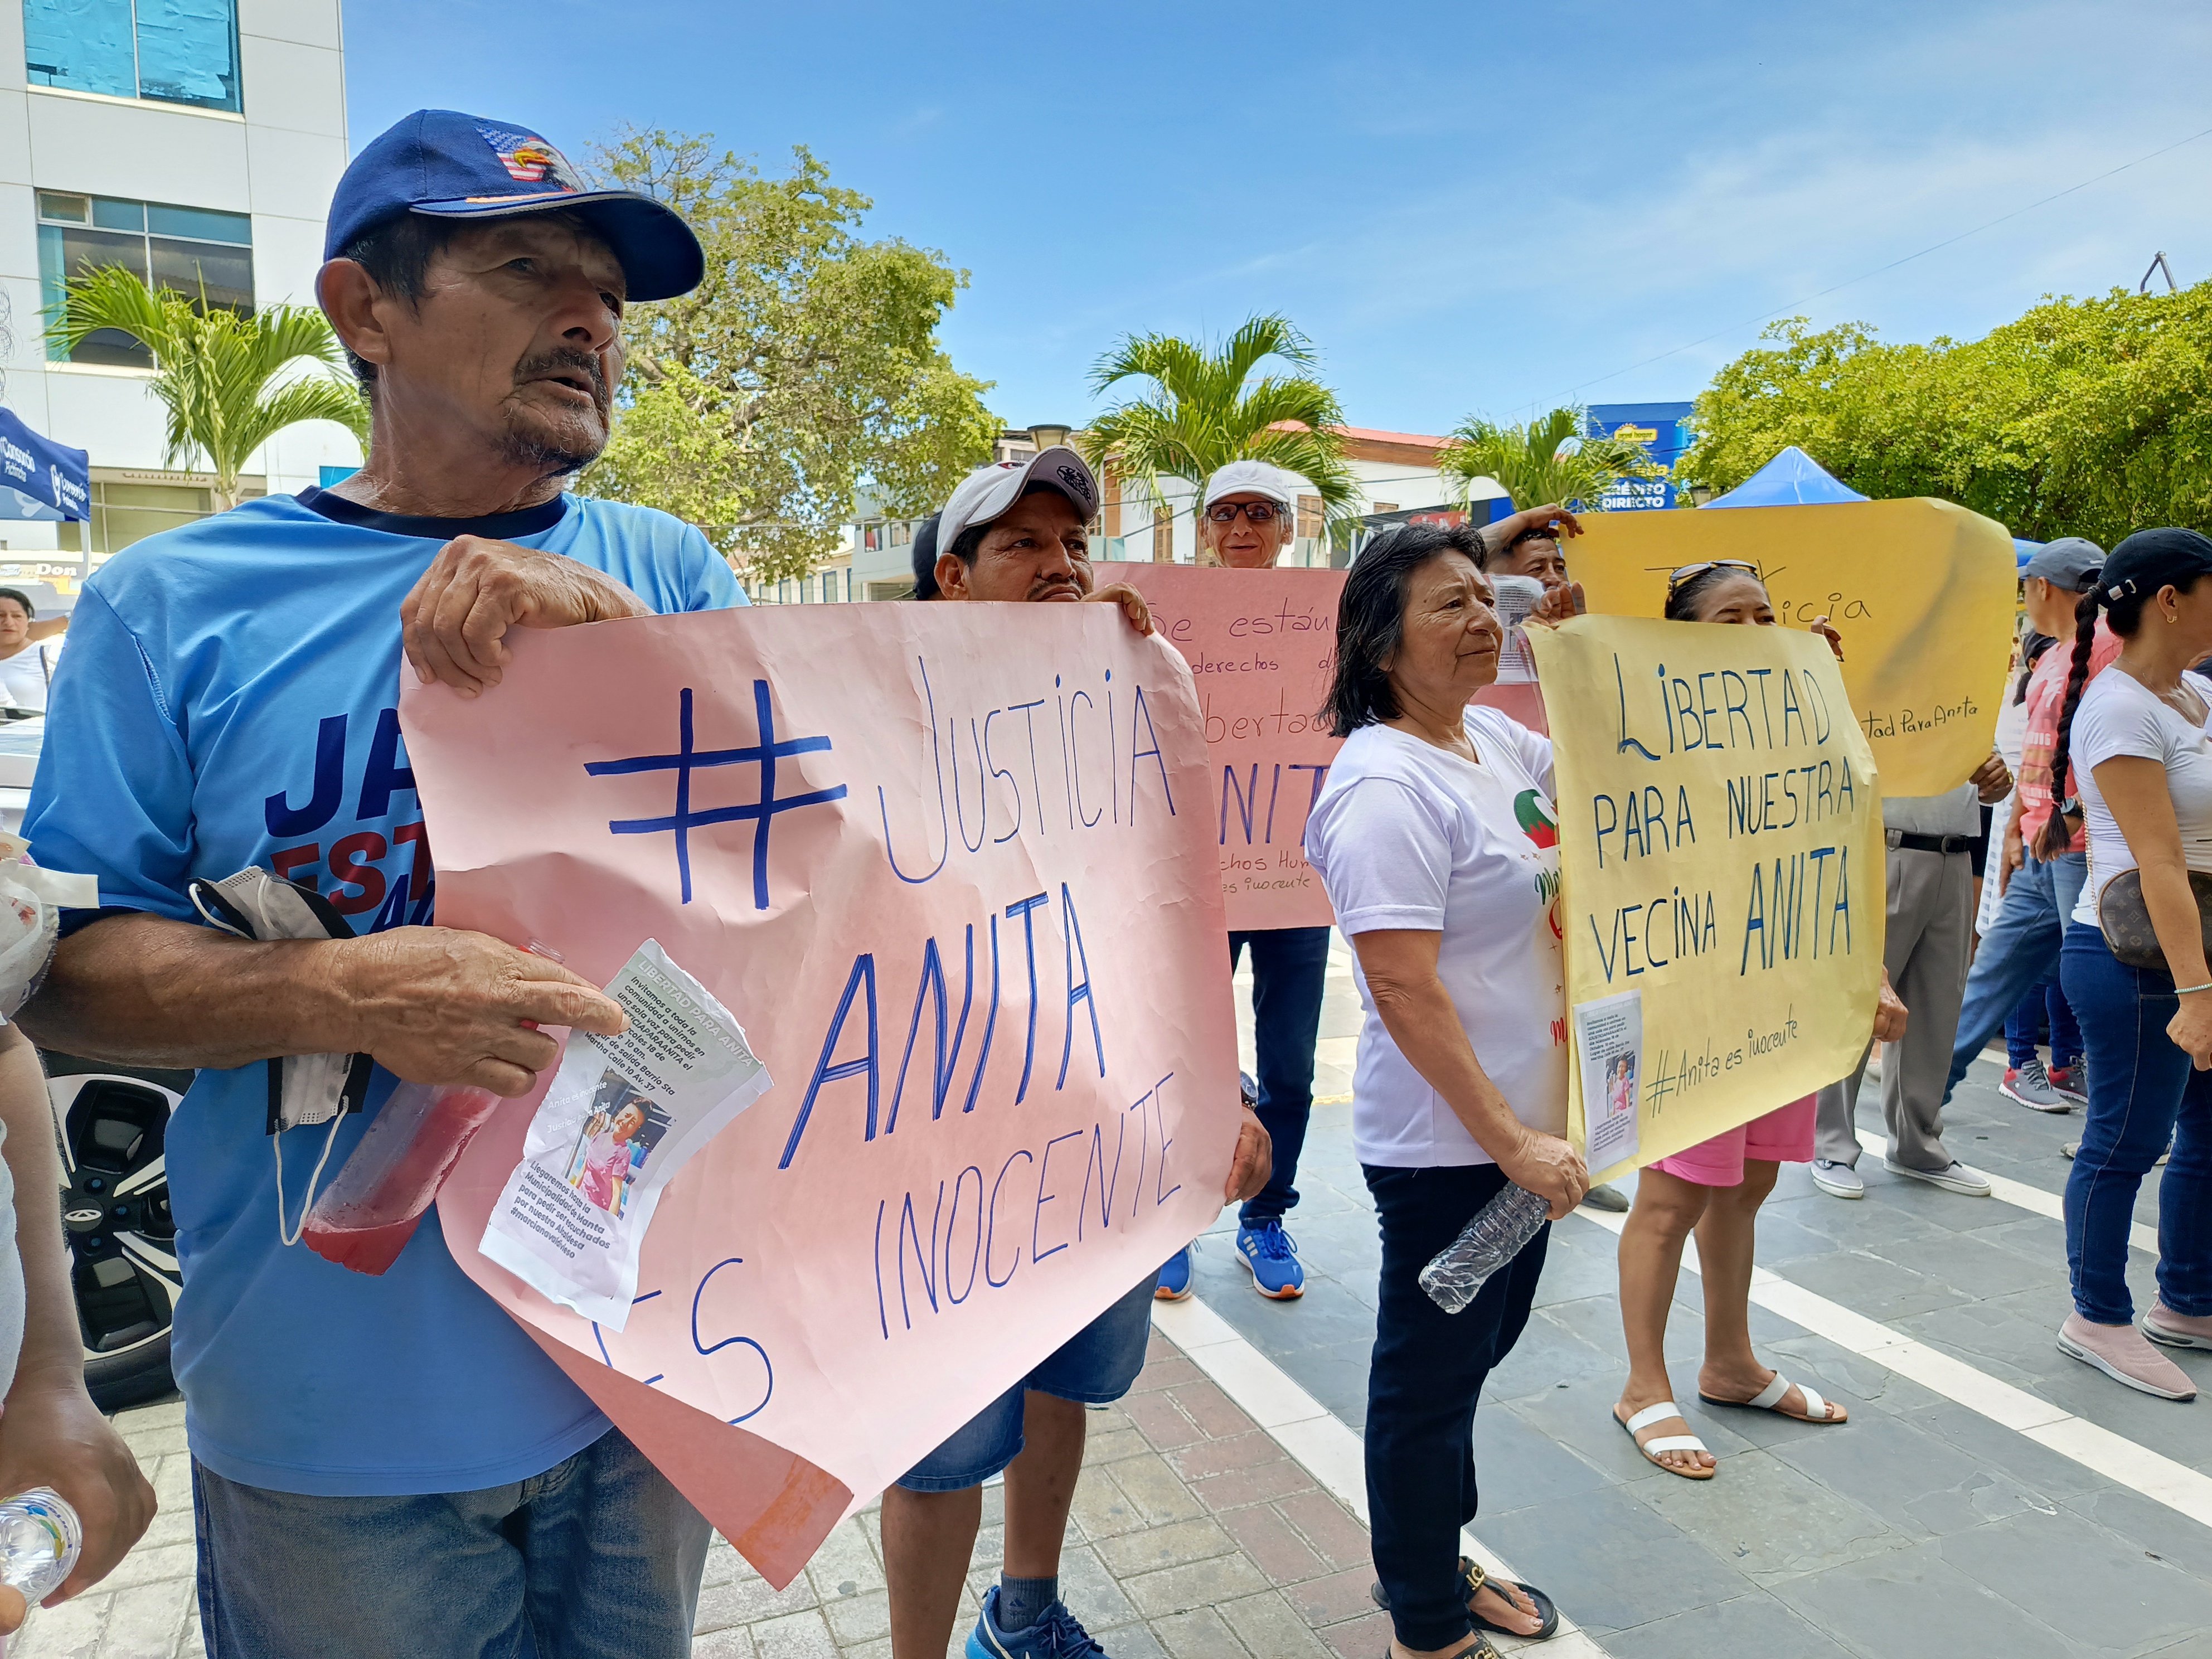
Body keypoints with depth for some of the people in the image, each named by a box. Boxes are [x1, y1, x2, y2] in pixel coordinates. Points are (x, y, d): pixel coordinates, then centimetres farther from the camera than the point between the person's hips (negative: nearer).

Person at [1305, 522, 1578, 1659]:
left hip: (1523, 1121, 9)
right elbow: (1406, 993, -26)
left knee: (1474, 1353, 23)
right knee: (1429, 1380, 9)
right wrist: (1509, 1141, -23)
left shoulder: (1497, 740, 5)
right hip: (1446, 1144, -9)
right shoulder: (1387, 787, -22)